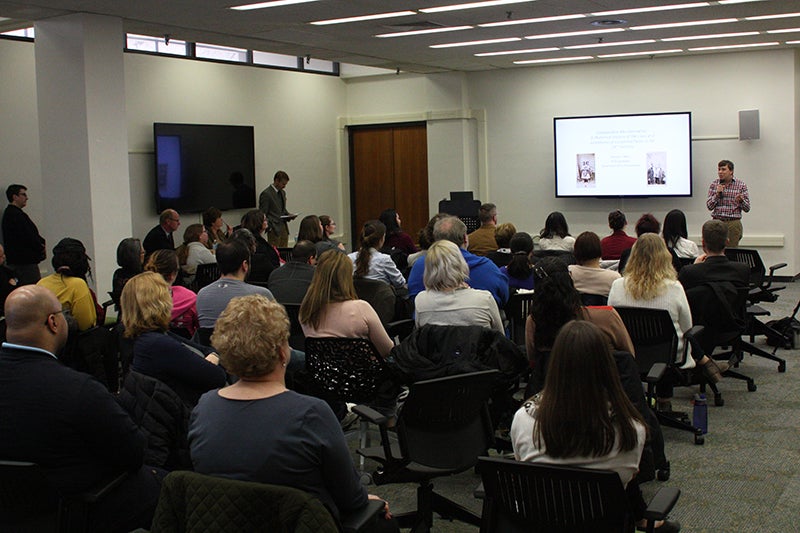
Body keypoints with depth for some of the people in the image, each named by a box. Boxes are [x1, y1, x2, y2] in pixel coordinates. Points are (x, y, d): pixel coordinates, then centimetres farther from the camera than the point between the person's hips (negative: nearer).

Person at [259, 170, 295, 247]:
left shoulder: (282, 192, 15)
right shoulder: (266, 194, -11)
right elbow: (263, 215, -12)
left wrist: (289, 215, 6)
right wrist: (270, 228, -18)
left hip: (284, 228, 8)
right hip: (274, 229, -8)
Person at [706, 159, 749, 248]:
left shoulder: (741, 185, 3)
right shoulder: (714, 184, 7)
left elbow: (747, 208, 2)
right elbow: (709, 206, 3)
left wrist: (741, 200, -19)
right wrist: (717, 194, -11)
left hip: (733, 223, -1)